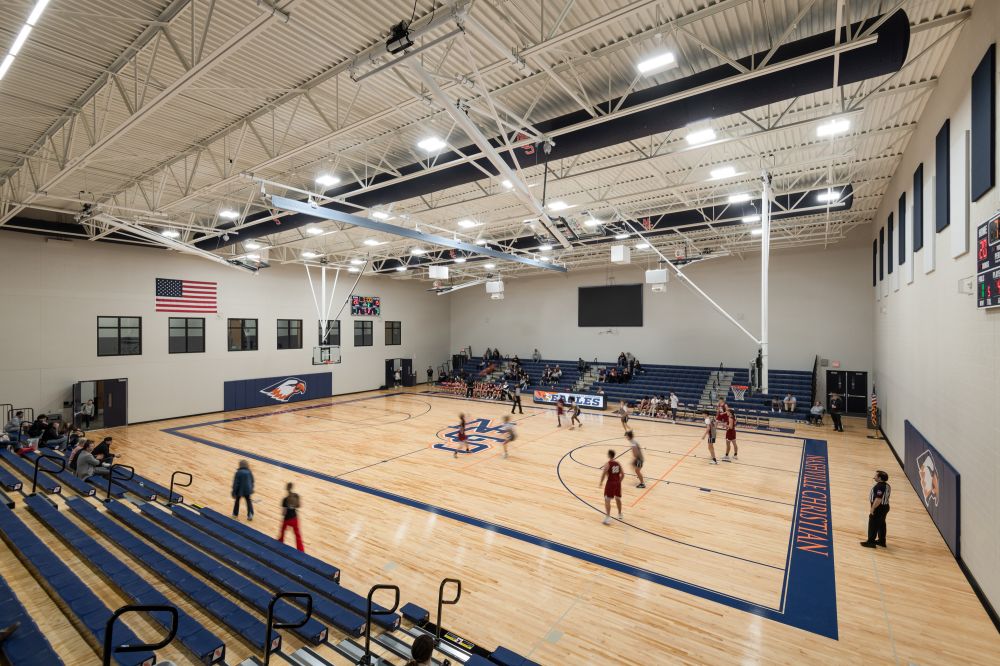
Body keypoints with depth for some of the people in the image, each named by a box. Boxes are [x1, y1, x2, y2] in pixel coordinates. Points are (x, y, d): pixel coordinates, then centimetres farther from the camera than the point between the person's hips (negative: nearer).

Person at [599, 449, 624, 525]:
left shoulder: (607, 464, -13)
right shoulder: (618, 463, 3)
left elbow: (603, 474, -15)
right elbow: (622, 475, 6)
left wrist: (600, 483, -1)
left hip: (610, 483, -6)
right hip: (617, 483, 6)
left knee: (607, 500, 0)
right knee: (618, 499, 23)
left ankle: (608, 517, -6)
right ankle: (619, 514, 39)